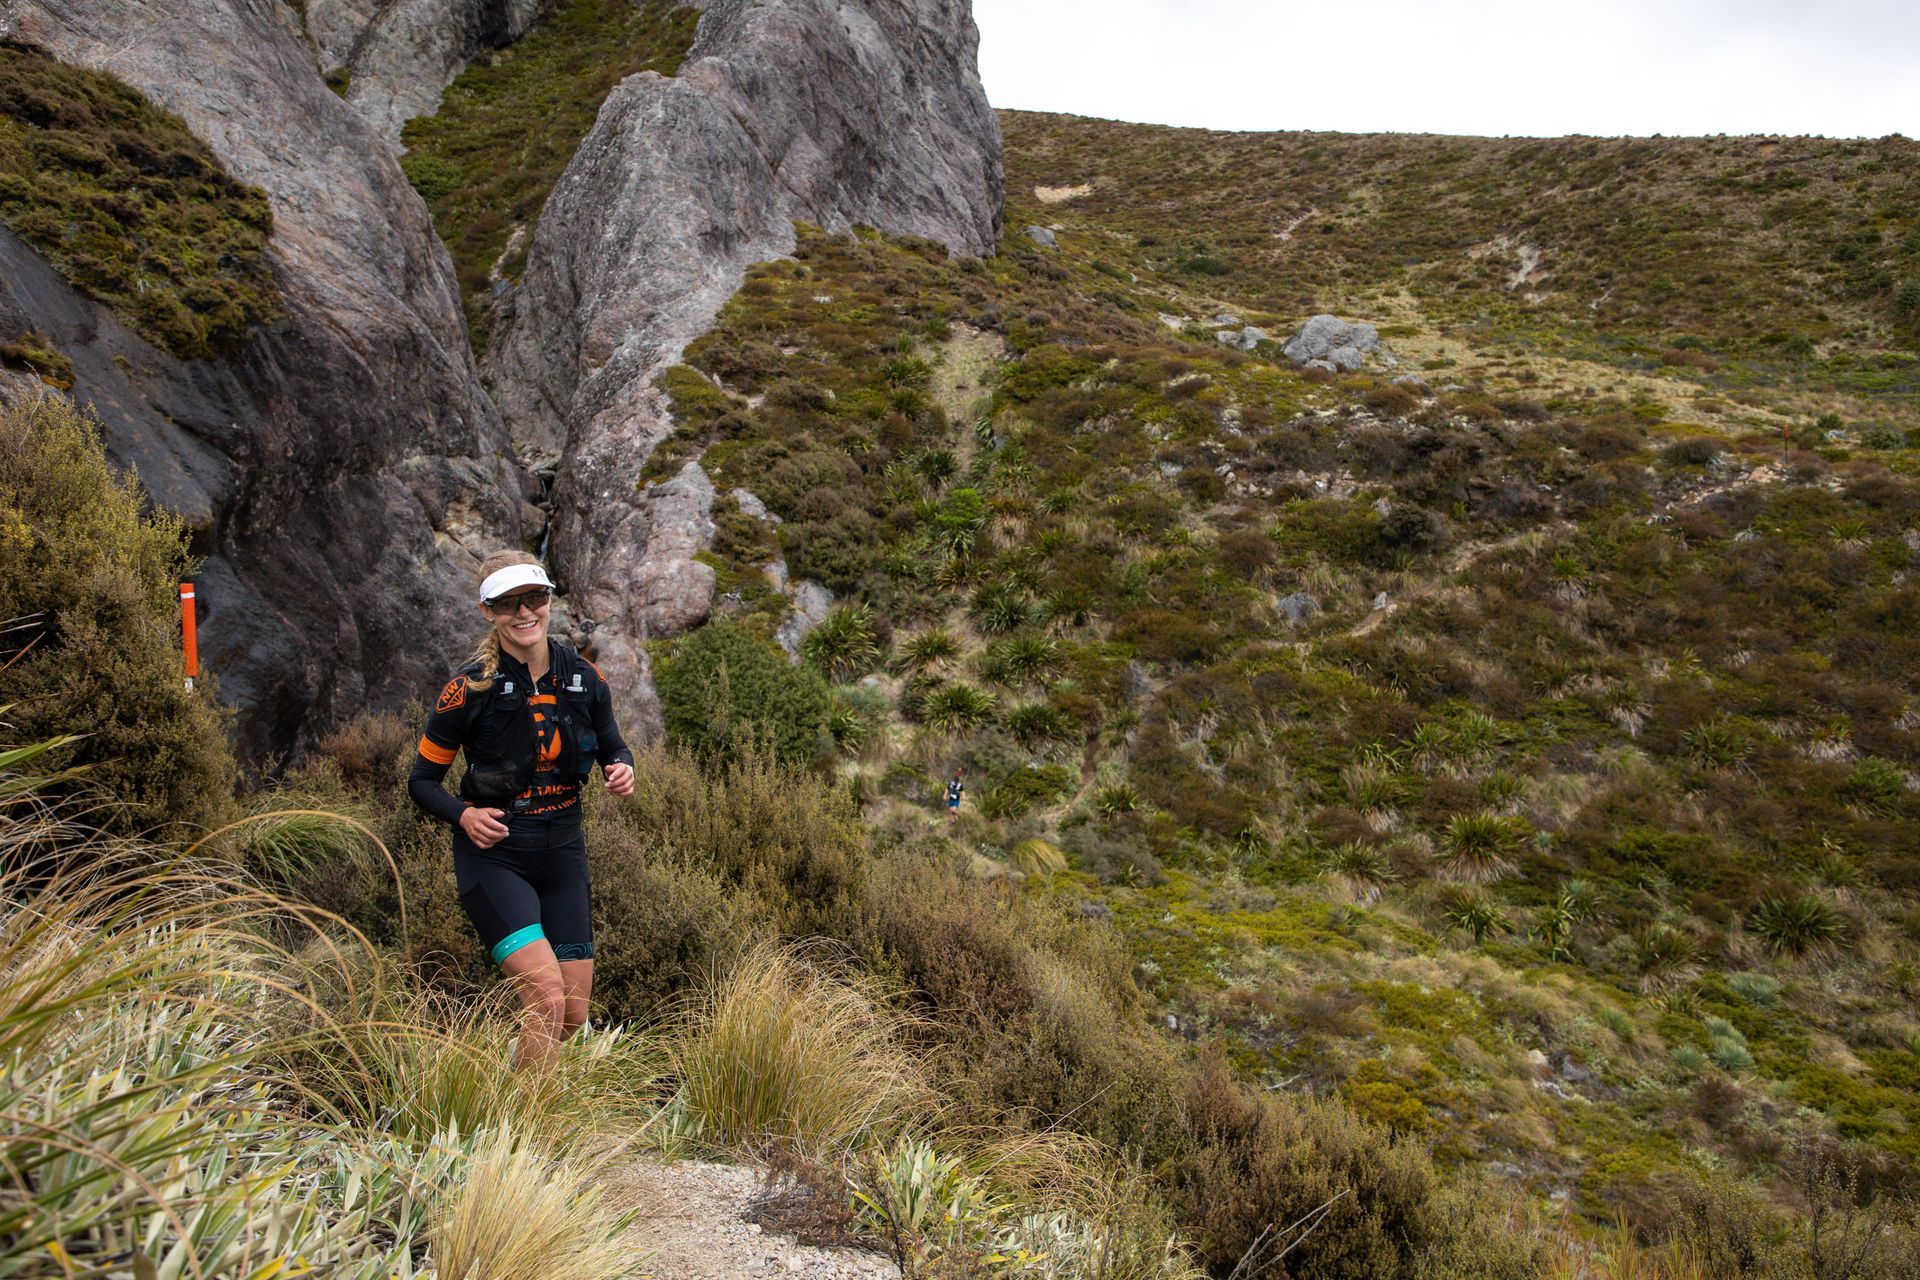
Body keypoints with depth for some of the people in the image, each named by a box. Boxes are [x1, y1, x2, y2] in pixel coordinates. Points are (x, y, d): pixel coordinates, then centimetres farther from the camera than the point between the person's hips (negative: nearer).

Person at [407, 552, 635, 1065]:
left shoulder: (584, 678, -1)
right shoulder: (469, 689, -11)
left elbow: (613, 748, 14)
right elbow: (422, 780, -2)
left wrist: (622, 769, -9)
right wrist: (464, 815, -21)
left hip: (562, 850, 4)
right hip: (494, 854, -4)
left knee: (574, 1017, 6)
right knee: (548, 997, -20)